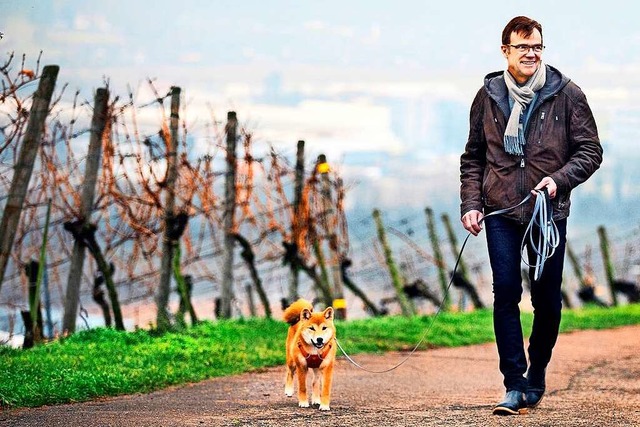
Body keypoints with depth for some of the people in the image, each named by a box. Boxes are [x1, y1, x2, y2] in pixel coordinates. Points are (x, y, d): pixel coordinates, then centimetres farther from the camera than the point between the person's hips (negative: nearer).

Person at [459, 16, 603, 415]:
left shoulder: (566, 94, -2)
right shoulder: (488, 96, 5)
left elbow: (591, 150, 0)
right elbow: (473, 157, 12)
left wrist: (559, 179, -15)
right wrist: (471, 203, 1)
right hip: (501, 213, 1)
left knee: (547, 299, 5)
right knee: (506, 296, -6)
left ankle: (536, 377, 23)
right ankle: (515, 386, -3)